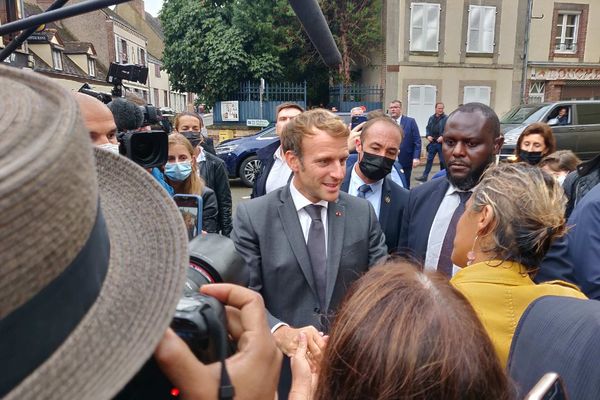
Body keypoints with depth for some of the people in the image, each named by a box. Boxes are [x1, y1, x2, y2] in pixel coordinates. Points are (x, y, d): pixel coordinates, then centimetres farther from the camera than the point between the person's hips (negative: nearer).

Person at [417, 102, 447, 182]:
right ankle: (424, 176, 11)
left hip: (441, 143, -4)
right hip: (432, 142, 4)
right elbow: (427, 128, 16)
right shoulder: (431, 118, 11)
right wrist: (428, 136, -1)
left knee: (443, 161, 5)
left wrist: (442, 137, -21)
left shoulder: (446, 118, -5)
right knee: (429, 159, 7)